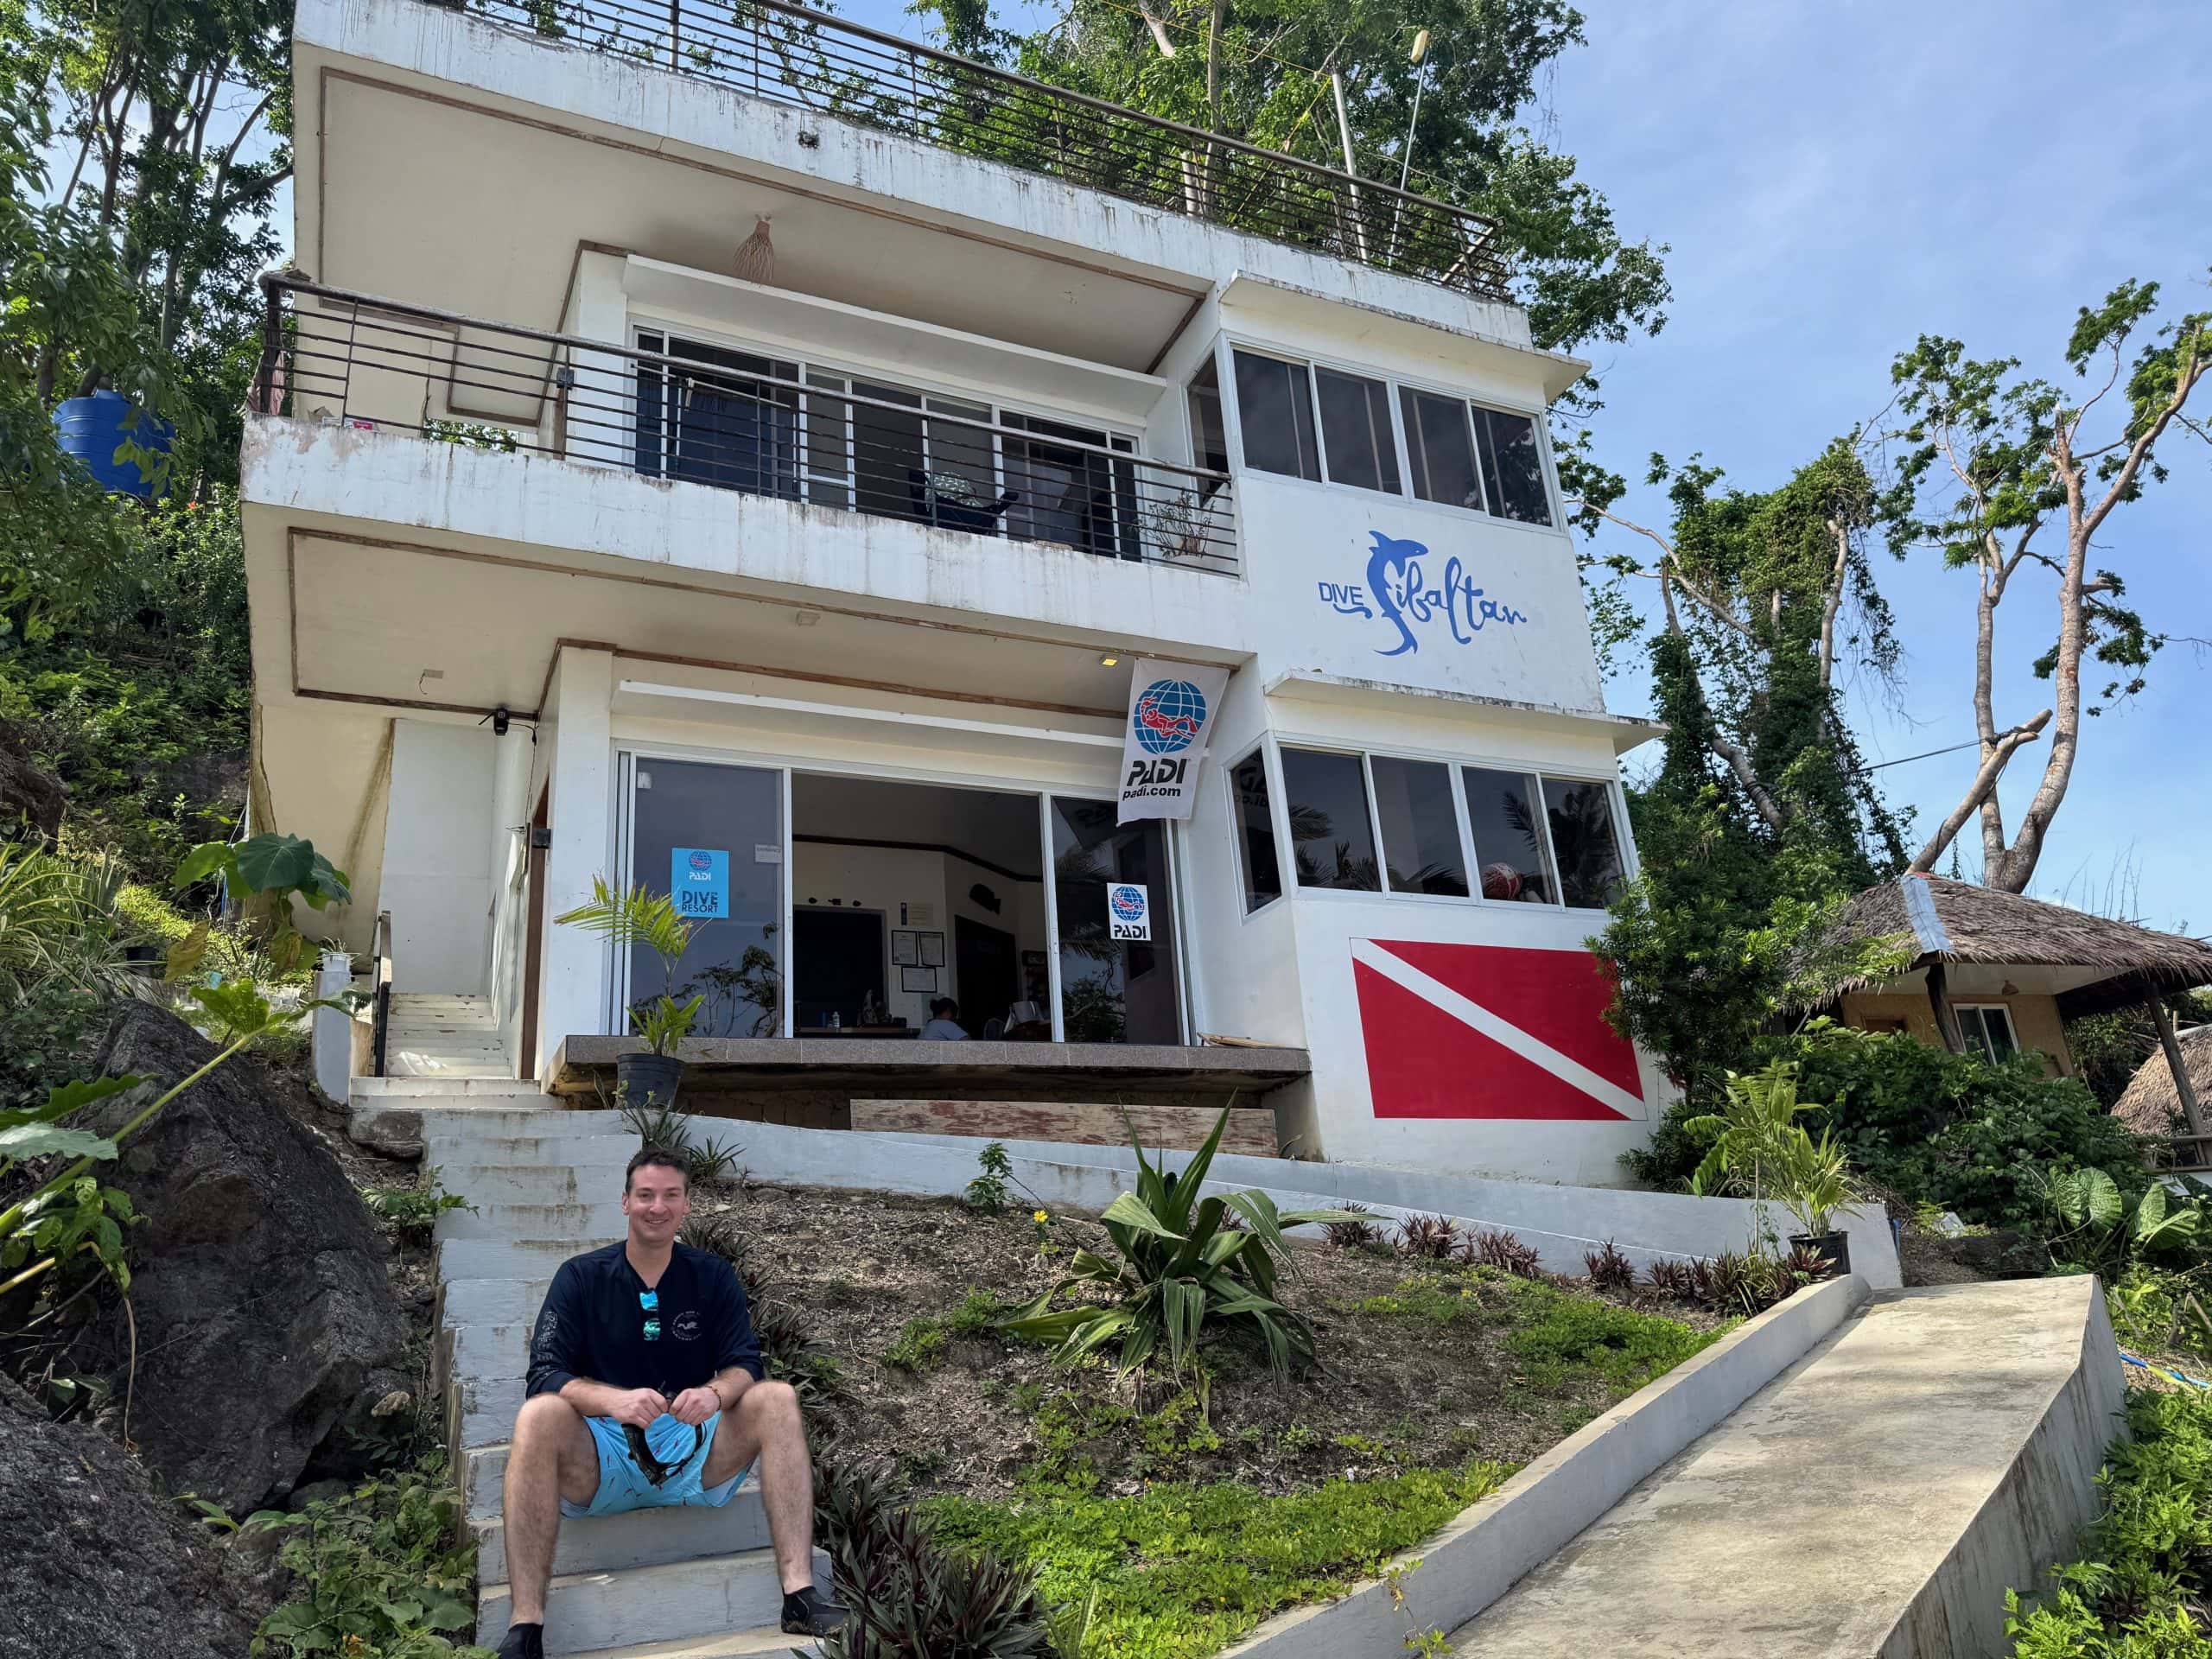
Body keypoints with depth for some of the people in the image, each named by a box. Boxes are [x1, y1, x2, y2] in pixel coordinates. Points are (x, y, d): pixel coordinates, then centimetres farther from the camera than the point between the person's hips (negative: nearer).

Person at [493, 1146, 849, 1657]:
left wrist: (715, 1393, -27)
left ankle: (800, 1595, -28)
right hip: (602, 1462, -1)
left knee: (776, 1398, -22)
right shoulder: (581, 1276, 0)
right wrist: (613, 1400, -31)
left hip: (694, 1457, 2)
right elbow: (545, 1376, -10)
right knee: (540, 1414, -30)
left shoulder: (713, 1276, 5)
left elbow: (746, 1364, -2)